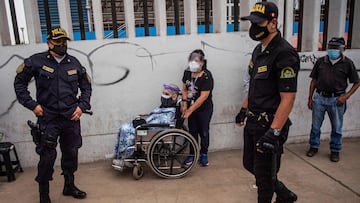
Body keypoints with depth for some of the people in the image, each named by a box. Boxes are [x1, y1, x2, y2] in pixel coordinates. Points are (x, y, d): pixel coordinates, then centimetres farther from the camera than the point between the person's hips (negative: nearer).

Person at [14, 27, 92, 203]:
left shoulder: (74, 63, 5)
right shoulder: (36, 61, -4)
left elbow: (86, 86, 14)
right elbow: (19, 82, 4)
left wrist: (82, 106, 2)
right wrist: (32, 104, -4)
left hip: (72, 117, 4)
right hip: (48, 118, -3)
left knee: (71, 153, 13)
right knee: (47, 156, -2)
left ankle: (69, 186, 32)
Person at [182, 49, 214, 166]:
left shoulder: (206, 76, -21)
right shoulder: (187, 72, -4)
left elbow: (203, 97, -23)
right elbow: (184, 89, 8)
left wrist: (190, 110, -23)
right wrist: (185, 104, -5)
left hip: (204, 109, -5)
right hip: (191, 108, 5)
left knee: (203, 132, 8)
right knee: (192, 131, 12)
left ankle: (203, 154, 25)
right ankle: (193, 154, 27)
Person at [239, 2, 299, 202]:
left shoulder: (284, 54, -19)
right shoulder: (259, 50, 9)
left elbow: (288, 98, -23)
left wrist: (273, 133, -26)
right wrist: (244, 109, 21)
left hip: (269, 125, -9)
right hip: (253, 121, 9)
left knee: (264, 173, 5)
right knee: (250, 164, 20)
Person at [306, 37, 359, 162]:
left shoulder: (347, 63, -2)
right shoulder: (320, 61, 4)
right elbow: (313, 81, 8)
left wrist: (346, 96, -9)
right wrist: (310, 98, 5)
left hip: (336, 100, -1)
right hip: (319, 97, 2)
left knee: (337, 128, 9)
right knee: (315, 125, 10)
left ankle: (335, 151, 25)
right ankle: (314, 147, 26)